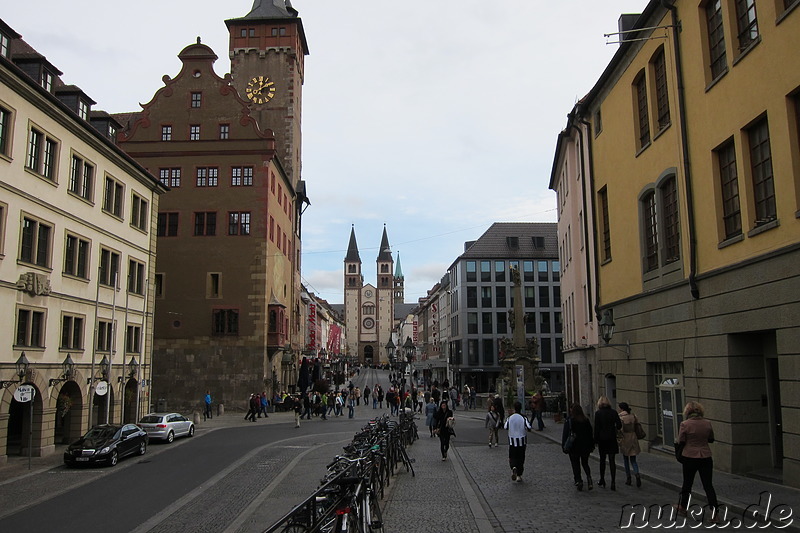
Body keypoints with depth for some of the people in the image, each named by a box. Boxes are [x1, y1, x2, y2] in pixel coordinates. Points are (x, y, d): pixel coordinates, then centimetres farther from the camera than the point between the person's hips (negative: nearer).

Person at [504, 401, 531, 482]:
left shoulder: (509, 418, -7)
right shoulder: (523, 418, -10)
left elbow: (505, 427, -2)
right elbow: (529, 428, -17)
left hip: (512, 441, 0)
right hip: (522, 441, 0)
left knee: (512, 457, 11)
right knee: (521, 458, 11)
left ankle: (513, 467, -19)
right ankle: (519, 476, 13)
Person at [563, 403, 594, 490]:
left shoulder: (569, 421, -12)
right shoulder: (586, 420, 0)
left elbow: (565, 435, -11)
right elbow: (590, 434, 5)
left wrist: (564, 447, -4)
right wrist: (592, 446, 13)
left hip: (574, 447, -3)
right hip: (585, 446, 3)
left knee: (575, 464, 8)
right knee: (585, 463, 17)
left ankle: (578, 481, -1)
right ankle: (589, 476, -6)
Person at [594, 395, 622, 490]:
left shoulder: (598, 413, -8)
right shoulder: (614, 412, -1)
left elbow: (596, 428, -9)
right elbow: (619, 425, -3)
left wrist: (596, 440, -3)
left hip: (602, 439, -1)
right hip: (612, 439, 2)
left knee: (602, 460, 12)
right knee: (612, 460, 3)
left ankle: (602, 481, 21)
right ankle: (613, 481, -4)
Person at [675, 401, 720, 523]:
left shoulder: (685, 424, -12)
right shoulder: (707, 423, -2)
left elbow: (680, 442, -8)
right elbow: (711, 439, 10)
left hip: (690, 457, -2)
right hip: (706, 457, 2)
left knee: (687, 484, 13)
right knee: (708, 485, 6)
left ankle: (683, 508, 29)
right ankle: (715, 514, 1)